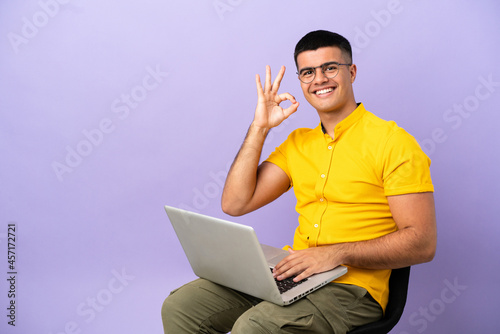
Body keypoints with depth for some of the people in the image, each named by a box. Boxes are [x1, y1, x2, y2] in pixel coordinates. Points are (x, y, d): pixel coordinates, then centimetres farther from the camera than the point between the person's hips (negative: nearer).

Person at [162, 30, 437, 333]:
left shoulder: (392, 142, -7)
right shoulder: (297, 143, 13)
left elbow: (423, 243, -12)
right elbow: (235, 204, 6)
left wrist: (337, 253, -21)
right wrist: (259, 128, 2)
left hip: (352, 286, -5)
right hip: (291, 274, 6)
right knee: (180, 306, -8)